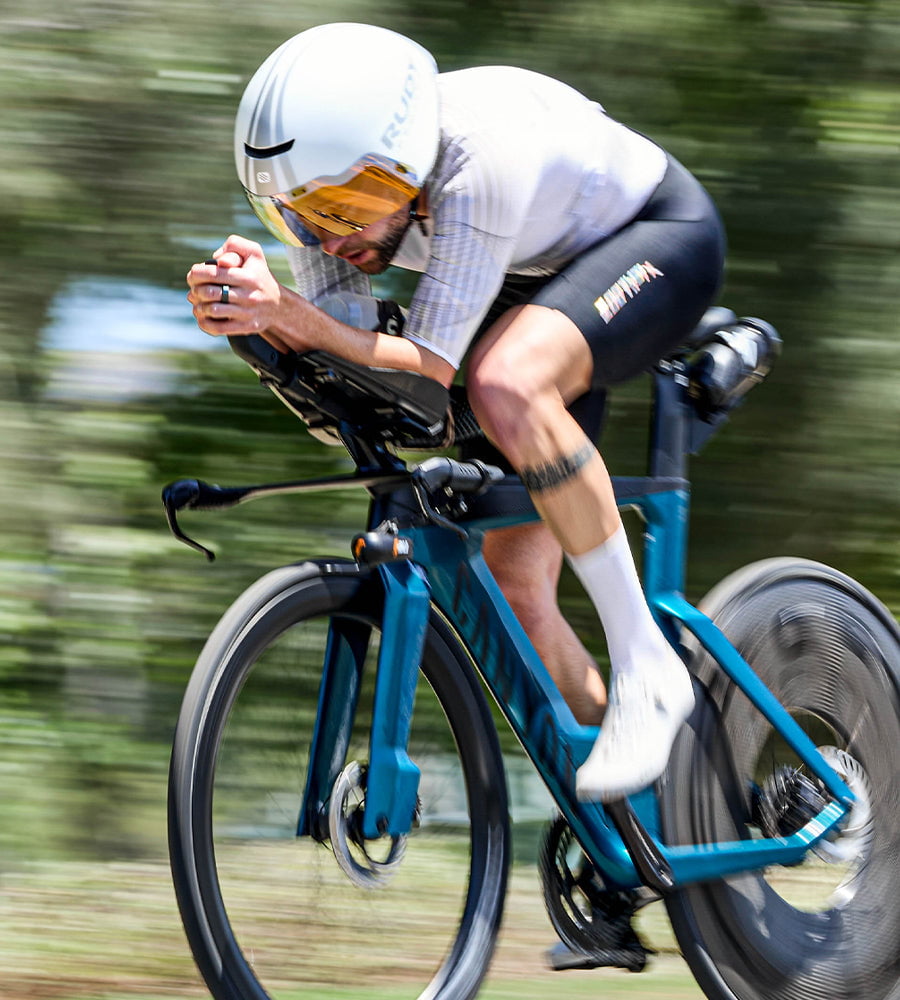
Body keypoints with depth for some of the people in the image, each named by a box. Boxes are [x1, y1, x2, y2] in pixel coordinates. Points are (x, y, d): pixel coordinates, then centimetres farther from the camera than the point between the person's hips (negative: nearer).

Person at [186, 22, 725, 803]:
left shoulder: (480, 160, -39)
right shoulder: (346, 178, -19)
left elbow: (432, 365, -39)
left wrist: (298, 321, -54)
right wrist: (255, 318, -38)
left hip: (659, 239, -7)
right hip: (547, 273, 7)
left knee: (507, 387, -38)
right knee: (514, 586, -4)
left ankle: (645, 665, -26)